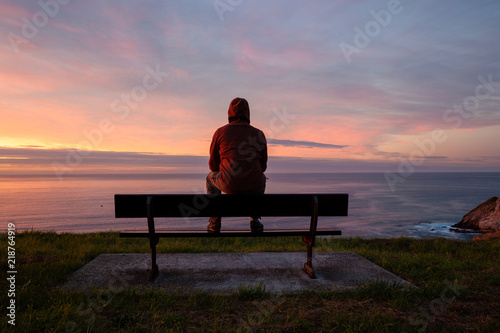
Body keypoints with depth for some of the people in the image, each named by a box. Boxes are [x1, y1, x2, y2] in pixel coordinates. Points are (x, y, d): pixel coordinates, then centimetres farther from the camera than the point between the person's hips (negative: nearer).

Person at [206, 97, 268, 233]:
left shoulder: (220, 132, 4)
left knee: (211, 177, 33)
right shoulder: (259, 134, 8)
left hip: (229, 185, -1)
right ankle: (255, 220, 29)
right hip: (253, 187, 1)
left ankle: (214, 222, 29)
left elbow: (213, 165, 12)